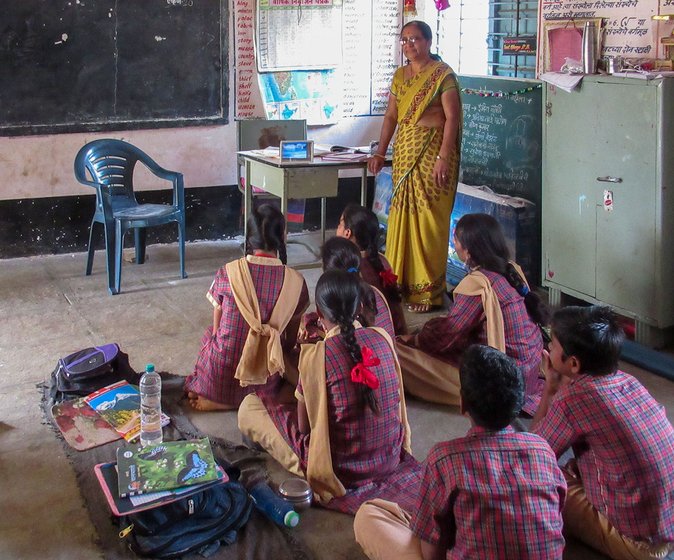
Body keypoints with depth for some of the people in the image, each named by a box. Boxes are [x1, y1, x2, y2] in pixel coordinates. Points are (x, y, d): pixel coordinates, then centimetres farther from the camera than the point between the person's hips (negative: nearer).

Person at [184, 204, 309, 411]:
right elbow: (291, 340, 2)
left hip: (221, 382, 0)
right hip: (266, 384, 1)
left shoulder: (228, 272, -10)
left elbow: (217, 328, 3)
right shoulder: (295, 281, -10)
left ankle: (215, 398, 24)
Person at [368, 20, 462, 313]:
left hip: (432, 152, -6)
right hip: (404, 152, 7)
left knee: (428, 219, -5)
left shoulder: (442, 74, -6)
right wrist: (380, 152, 9)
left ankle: (428, 290, 2)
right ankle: (402, 282, 19)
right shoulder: (400, 75, 15)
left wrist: (443, 157, -20)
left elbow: (452, 117, -12)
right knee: (401, 215, 8)